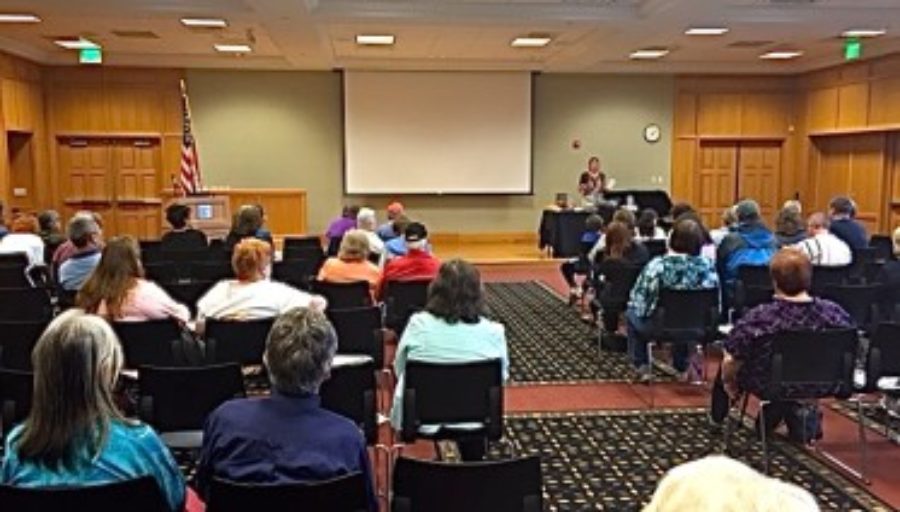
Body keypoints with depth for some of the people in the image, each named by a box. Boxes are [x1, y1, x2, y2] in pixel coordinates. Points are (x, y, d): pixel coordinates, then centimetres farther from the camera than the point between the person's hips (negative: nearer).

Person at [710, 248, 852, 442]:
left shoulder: (757, 319, -30)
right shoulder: (835, 313, -22)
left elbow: (730, 362, -20)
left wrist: (727, 382, 3)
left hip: (768, 387, -3)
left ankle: (717, 415, 38)